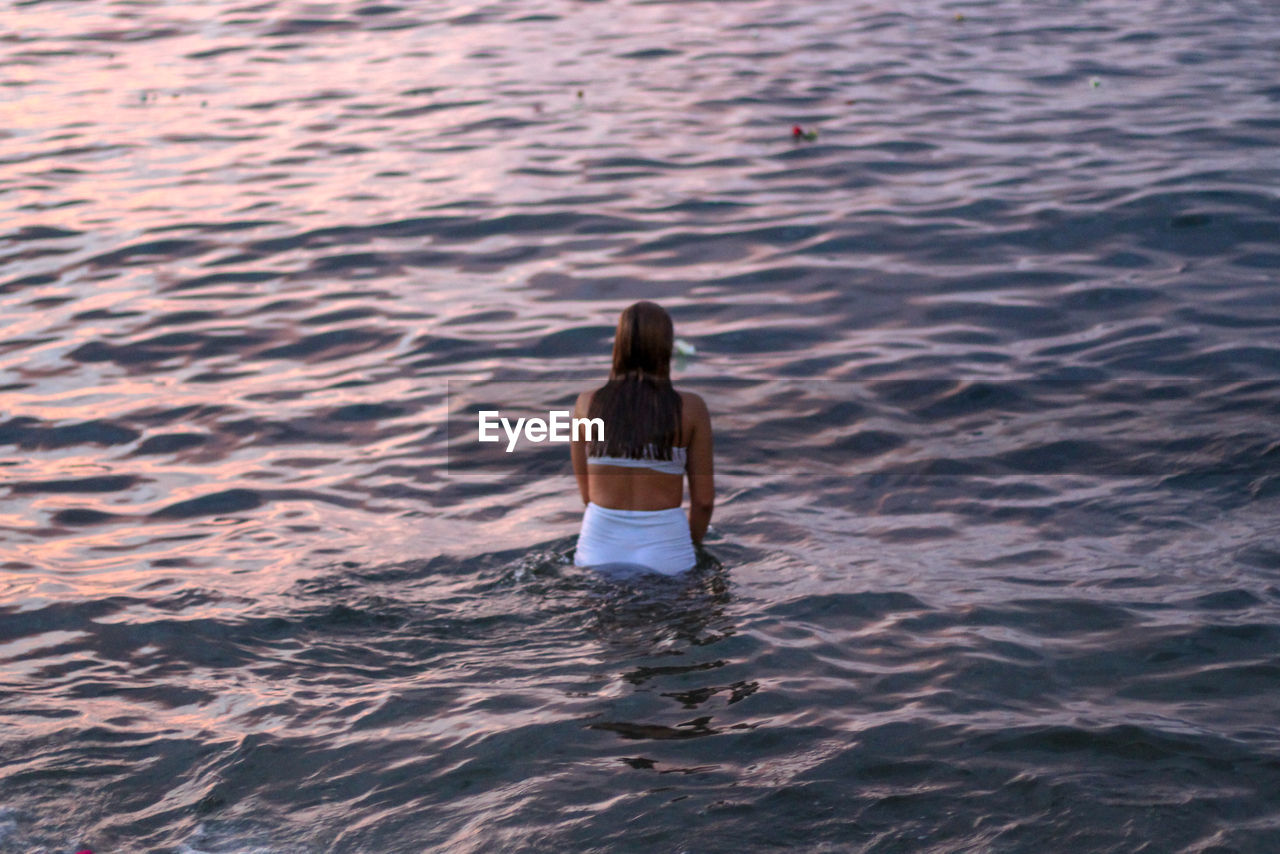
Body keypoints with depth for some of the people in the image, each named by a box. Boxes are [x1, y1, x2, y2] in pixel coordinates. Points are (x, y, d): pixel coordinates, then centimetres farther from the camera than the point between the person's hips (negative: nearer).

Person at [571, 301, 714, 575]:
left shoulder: (587, 404, 1)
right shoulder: (690, 408, -4)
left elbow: (587, 493, 9)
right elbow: (704, 498, 3)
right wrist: (692, 545, 19)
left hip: (598, 551, 2)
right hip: (665, 552, -2)